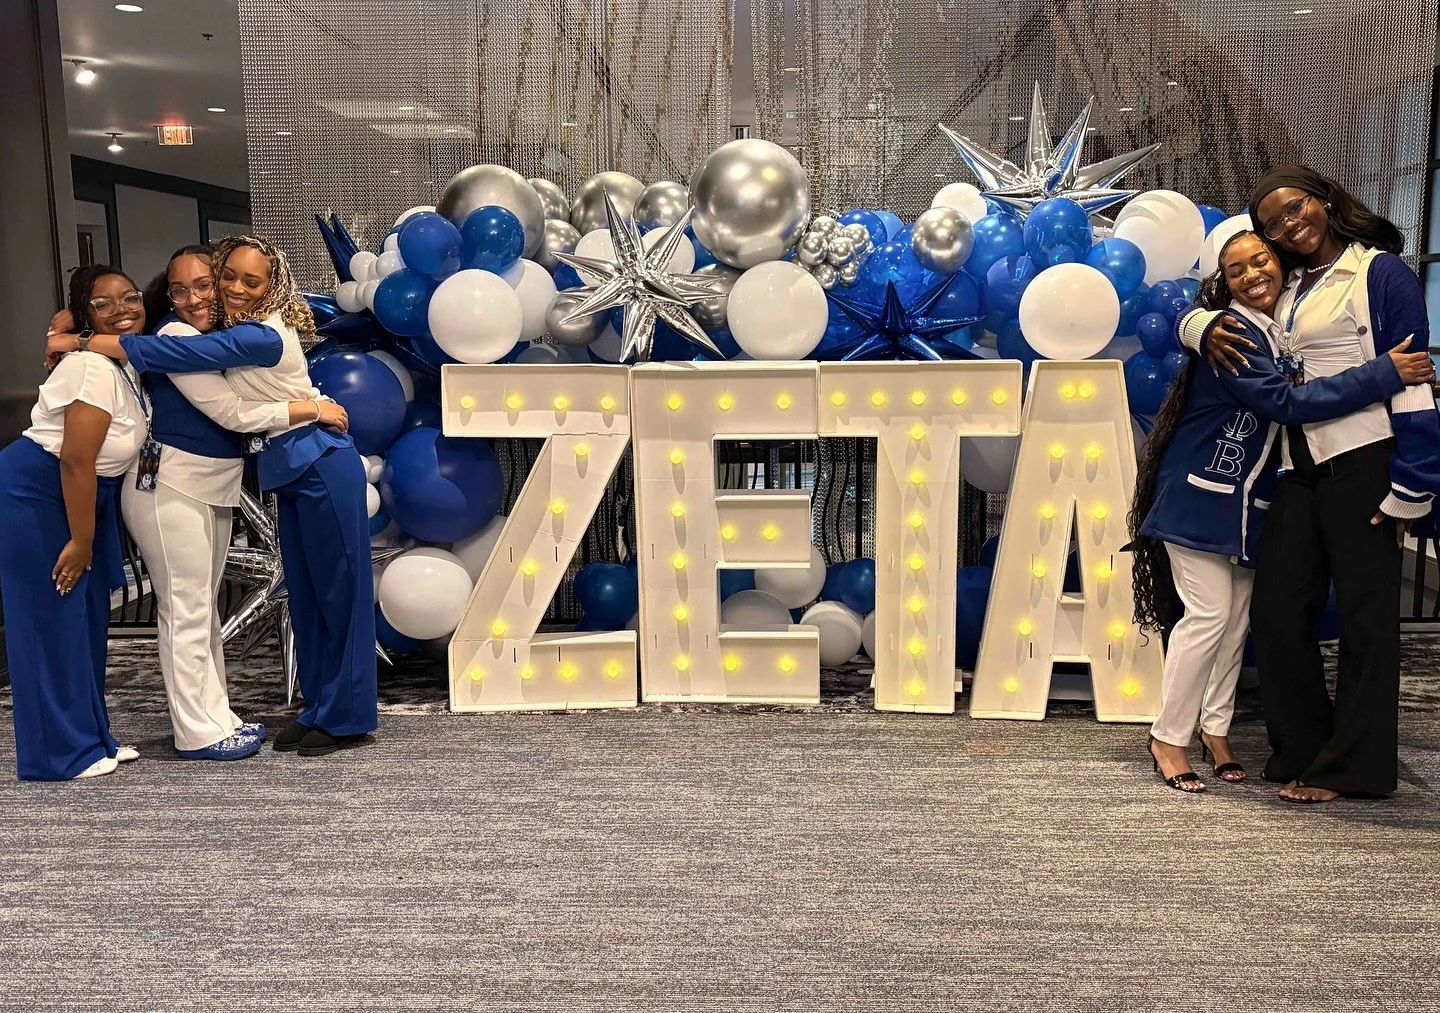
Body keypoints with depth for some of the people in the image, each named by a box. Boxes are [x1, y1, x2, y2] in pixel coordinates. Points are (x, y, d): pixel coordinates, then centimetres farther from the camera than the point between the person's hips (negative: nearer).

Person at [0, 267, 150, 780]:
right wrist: (80, 541, -22)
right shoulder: (94, 368, -23)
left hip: (78, 496, 10)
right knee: (53, 620, -3)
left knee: (89, 616, 13)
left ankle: (90, 735, 25)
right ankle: (61, 752, 8)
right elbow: (76, 459, -26)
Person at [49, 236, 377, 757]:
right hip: (292, 470, 9)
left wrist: (79, 342, -14)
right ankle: (320, 711, 21)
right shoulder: (239, 328, 7)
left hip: (323, 468, -9)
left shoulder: (259, 336, -20)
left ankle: (348, 718, 7)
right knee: (306, 596, 12)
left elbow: (171, 352, -23)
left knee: (339, 591, -2)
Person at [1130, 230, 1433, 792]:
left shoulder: (1286, 329, 8)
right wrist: (1386, 374, -26)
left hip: (1249, 501, 8)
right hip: (1200, 494, -8)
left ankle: (1215, 727, 23)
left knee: (1238, 615, 10)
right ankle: (1168, 739, 5)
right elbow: (1288, 403, -26)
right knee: (1209, 614, -7)